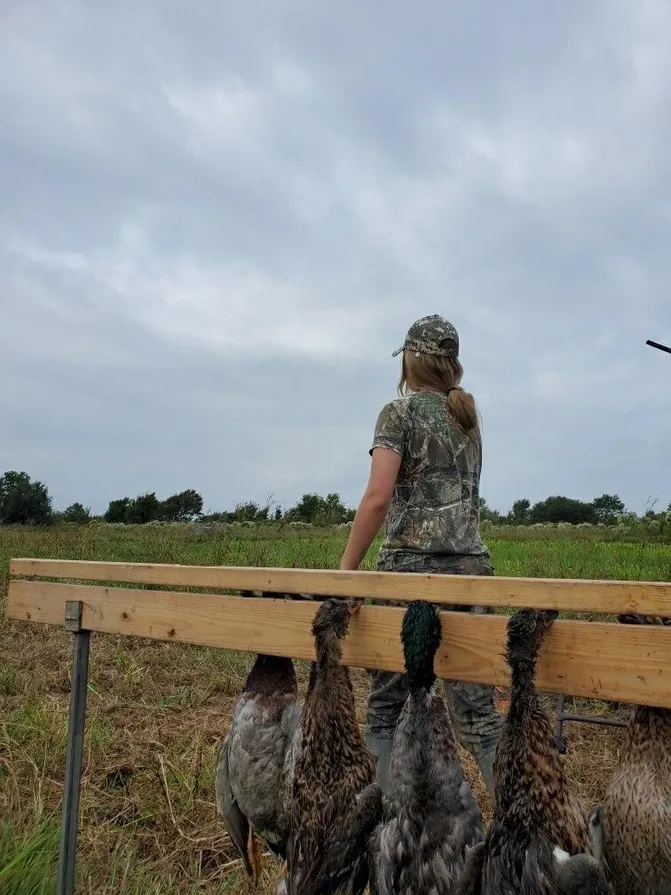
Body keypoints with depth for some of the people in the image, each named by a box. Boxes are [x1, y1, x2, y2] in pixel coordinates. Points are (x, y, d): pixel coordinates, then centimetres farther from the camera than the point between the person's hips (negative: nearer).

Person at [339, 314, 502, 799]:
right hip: (471, 567, 6)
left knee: (385, 708, 5)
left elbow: (378, 498, -14)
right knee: (477, 708, 8)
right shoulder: (468, 419, 17)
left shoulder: (401, 411, -2)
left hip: (412, 567, -6)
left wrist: (345, 569, -8)